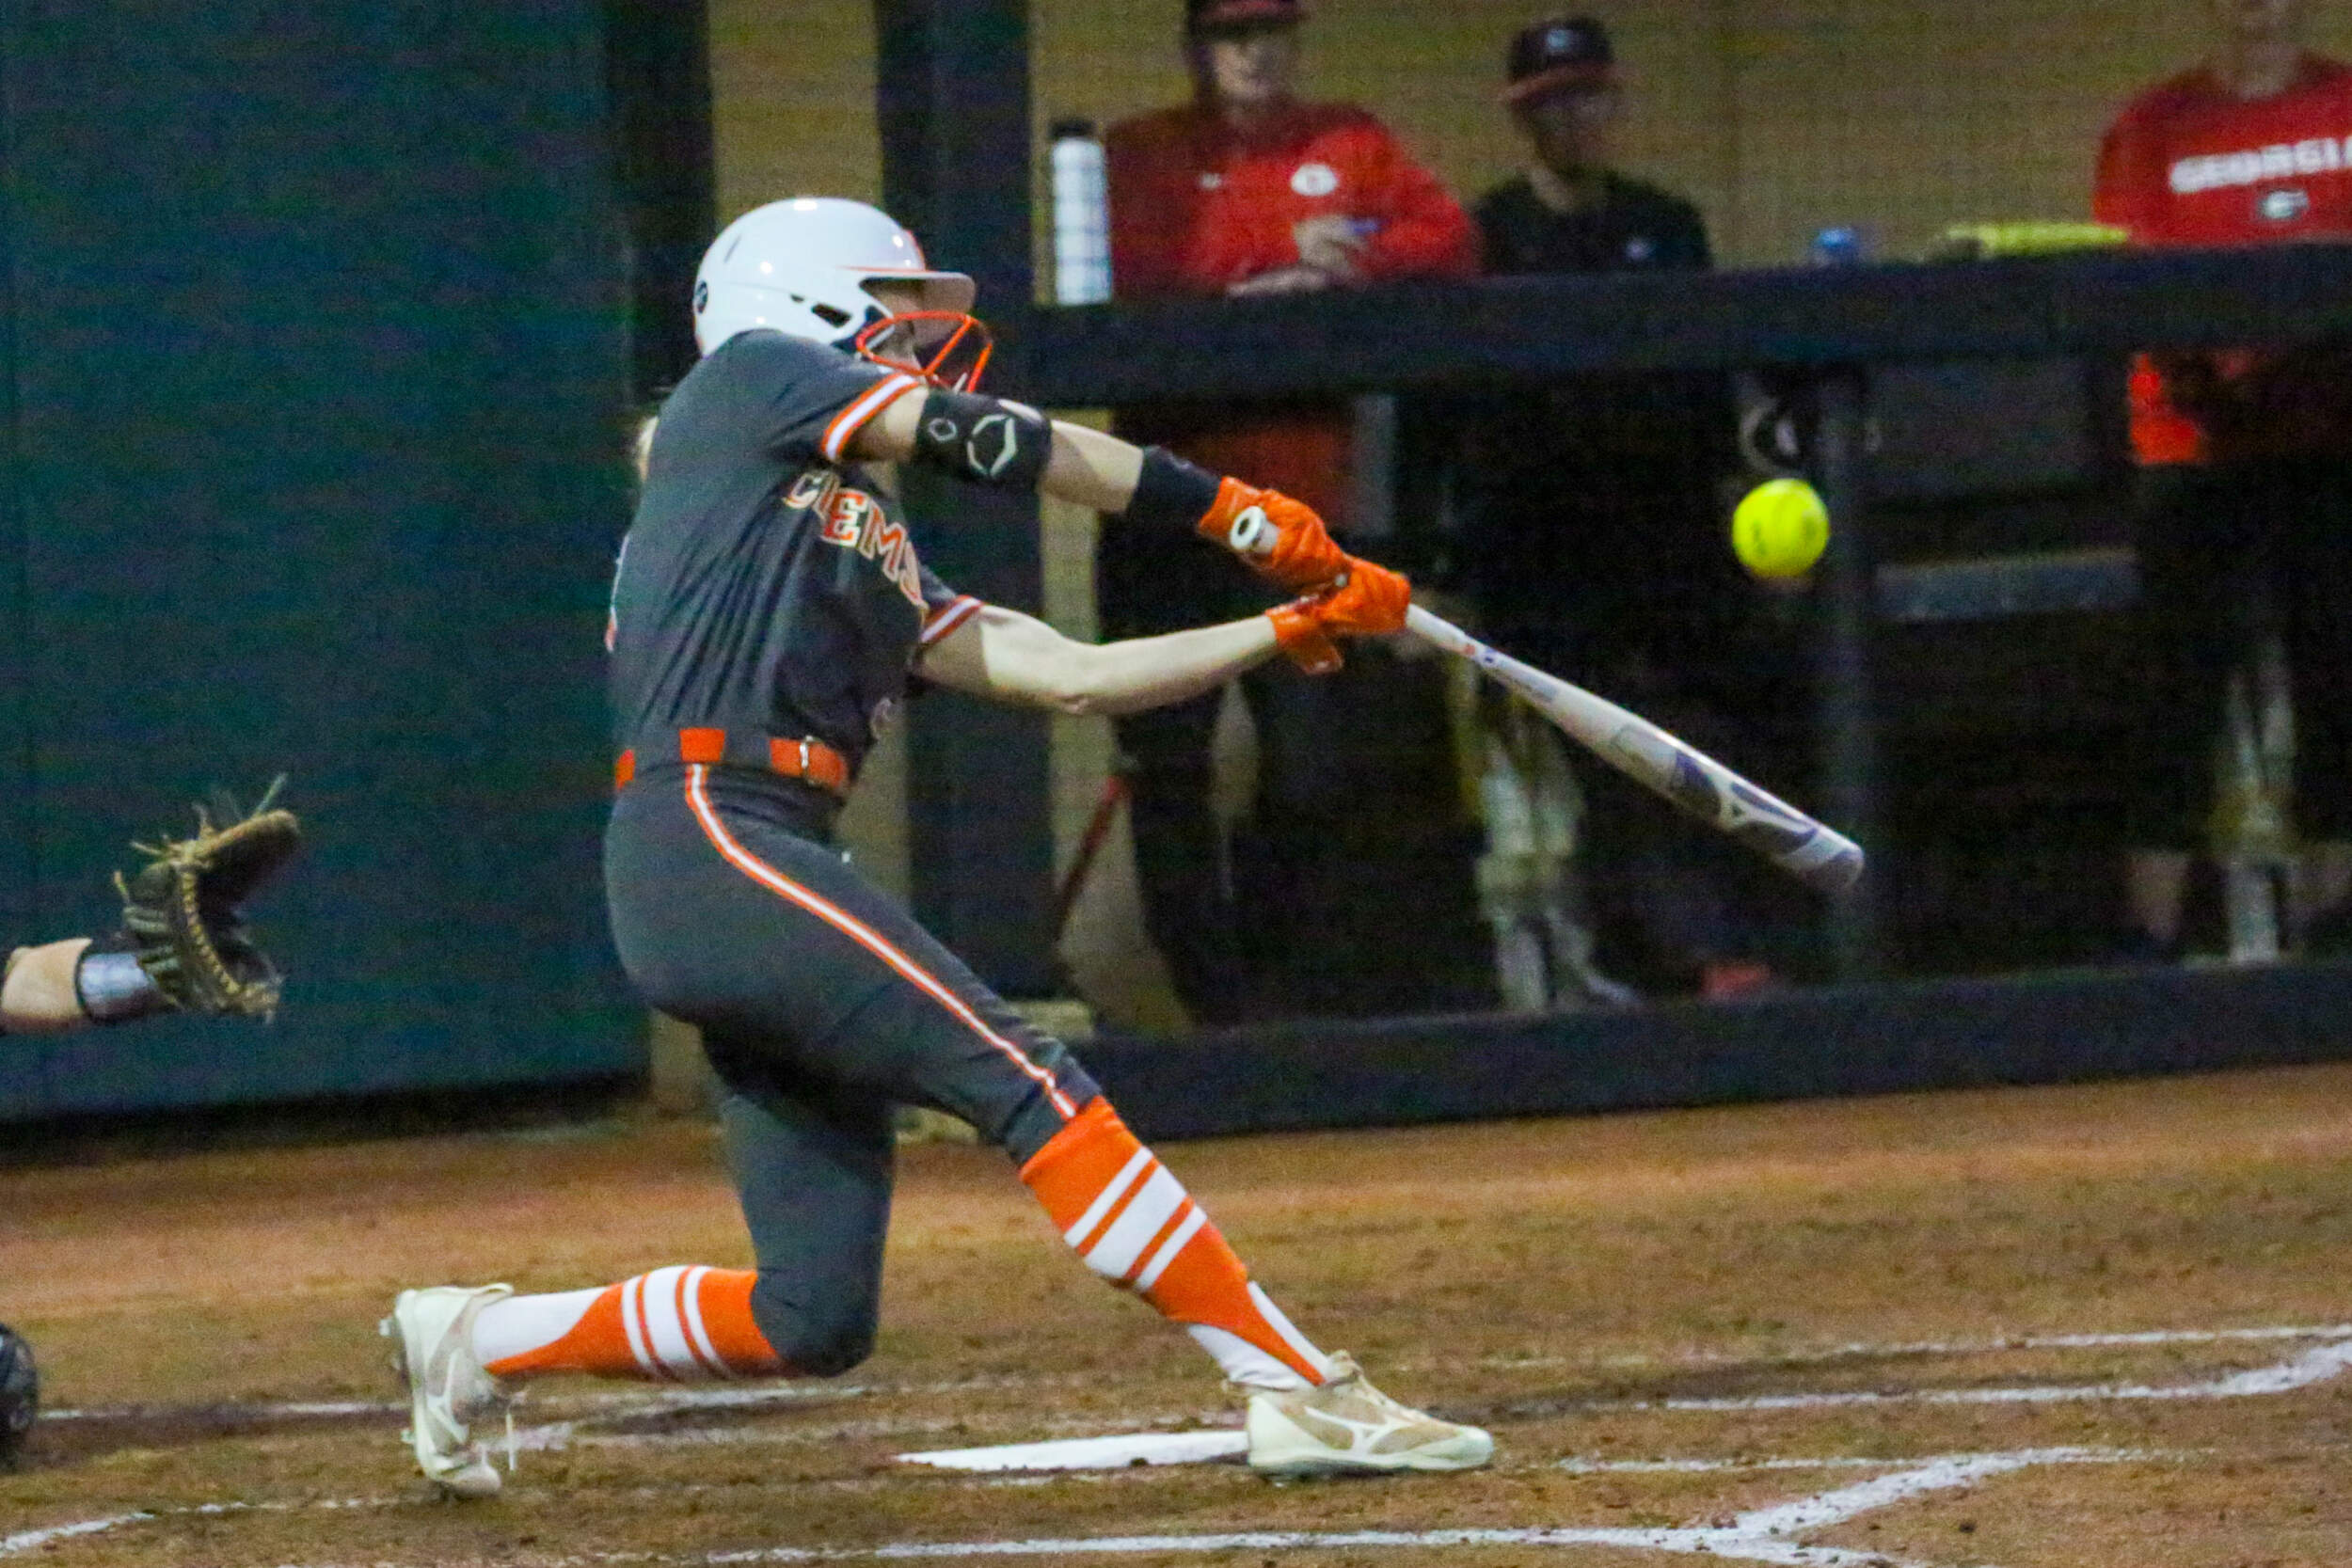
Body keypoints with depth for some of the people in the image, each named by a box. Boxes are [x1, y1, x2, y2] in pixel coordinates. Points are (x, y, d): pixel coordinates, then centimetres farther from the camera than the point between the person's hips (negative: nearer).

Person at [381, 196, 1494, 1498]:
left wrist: (1292, 629, 11)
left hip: (769, 869, 9)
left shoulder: (876, 561, 28)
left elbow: (1068, 675, 19)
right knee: (1022, 1081, -19)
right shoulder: (751, 374, 9)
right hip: (703, 840, -9)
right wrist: (1232, 511, 5)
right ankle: (1298, 1391, -26)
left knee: (818, 1321, 5)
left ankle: (480, 1340, 22)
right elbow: (981, 437, 0)